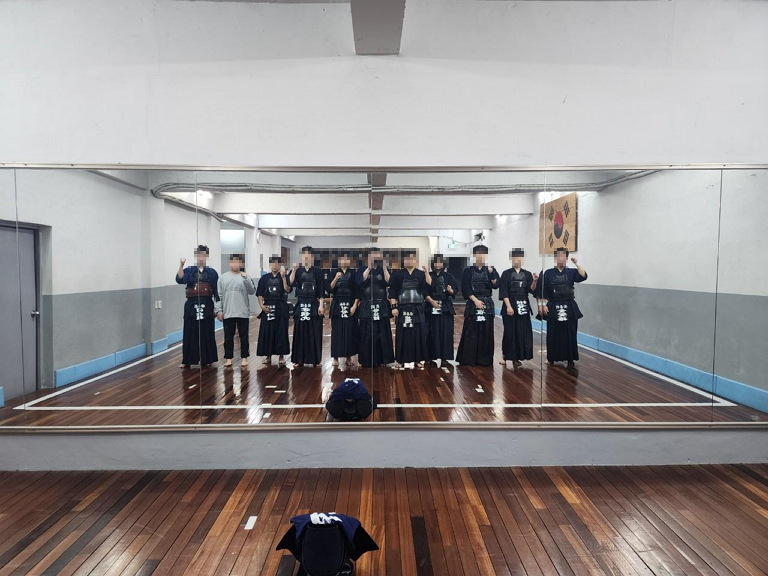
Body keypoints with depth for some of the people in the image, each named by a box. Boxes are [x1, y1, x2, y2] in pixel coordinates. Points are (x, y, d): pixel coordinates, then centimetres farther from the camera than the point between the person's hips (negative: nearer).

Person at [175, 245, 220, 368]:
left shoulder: (212, 273, 7)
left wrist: (217, 309, 3)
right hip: (192, 305, 0)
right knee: (190, 334, 2)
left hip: (207, 305, 1)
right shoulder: (189, 270, 6)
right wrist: (181, 265, -24)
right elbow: (180, 280, -15)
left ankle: (206, 359, 17)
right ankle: (187, 360, 11)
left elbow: (216, 292, 6)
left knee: (207, 333, 5)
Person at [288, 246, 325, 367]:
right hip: (301, 304, 2)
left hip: (314, 305, -2)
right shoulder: (298, 270, 7)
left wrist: (321, 305, -7)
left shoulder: (317, 271, 1)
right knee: (300, 332, 4)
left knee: (314, 332, 2)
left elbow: (321, 289, -1)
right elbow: (291, 284, -10)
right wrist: (294, 270, -18)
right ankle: (299, 359, 13)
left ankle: (313, 359, 12)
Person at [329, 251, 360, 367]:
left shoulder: (353, 273, 3)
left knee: (350, 331, 2)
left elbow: (357, 291, 1)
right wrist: (336, 278, -19)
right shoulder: (334, 273, 4)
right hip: (337, 305, 0)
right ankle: (335, 357, 9)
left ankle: (349, 357, 13)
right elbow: (330, 289, -4)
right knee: (337, 331, 1)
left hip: (350, 304, 0)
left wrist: (355, 305, -8)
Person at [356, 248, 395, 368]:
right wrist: (369, 267, -15)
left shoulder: (383, 269, 10)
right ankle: (367, 360, 11)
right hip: (367, 306, -2)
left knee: (382, 333, 4)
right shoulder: (362, 269, 6)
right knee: (367, 334, 1)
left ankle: (381, 359, 15)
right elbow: (360, 282, -14)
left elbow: (389, 282, -8)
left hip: (382, 306, 2)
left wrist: (384, 266, -13)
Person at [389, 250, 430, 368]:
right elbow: (392, 292, 0)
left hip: (417, 309, 2)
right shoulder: (397, 274, 2)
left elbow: (429, 288, -5)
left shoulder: (421, 274, 7)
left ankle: (419, 359, 16)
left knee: (418, 333, 4)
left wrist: (427, 273, -14)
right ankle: (401, 359, 13)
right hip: (402, 309, -1)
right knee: (402, 334, 3)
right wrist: (394, 306, -7)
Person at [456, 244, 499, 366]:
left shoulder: (490, 269, 7)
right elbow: (465, 289, -4)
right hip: (472, 304, -2)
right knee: (471, 332, -3)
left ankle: (484, 359, 13)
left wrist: (491, 273, -21)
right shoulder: (468, 270, 1)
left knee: (486, 332, 3)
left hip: (487, 304, 2)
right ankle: (468, 358, 6)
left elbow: (495, 285, -6)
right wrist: (475, 300, -12)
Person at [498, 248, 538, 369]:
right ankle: (508, 356, 7)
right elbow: (503, 292, -7)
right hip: (510, 305, -4)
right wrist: (508, 306, -15)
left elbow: (532, 290, 1)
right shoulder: (506, 274, -1)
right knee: (510, 332, -3)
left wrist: (534, 281, -17)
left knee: (522, 332, 5)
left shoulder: (527, 274, 9)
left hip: (523, 306, 4)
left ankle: (516, 357, 15)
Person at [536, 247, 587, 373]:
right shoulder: (548, 273, 1)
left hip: (569, 307, 1)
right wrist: (542, 305, -7)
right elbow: (542, 291, 0)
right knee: (553, 336, 3)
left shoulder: (571, 272, 6)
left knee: (570, 336, 3)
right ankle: (551, 360, 17)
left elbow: (583, 276, -12)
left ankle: (570, 362, 11)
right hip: (553, 308, -1)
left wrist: (577, 263, -14)